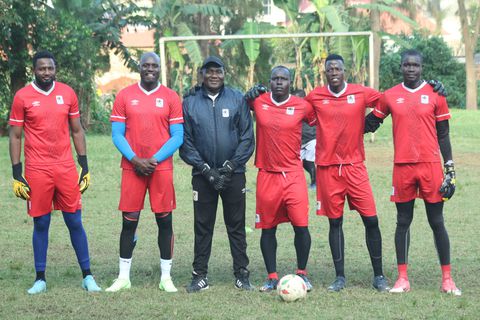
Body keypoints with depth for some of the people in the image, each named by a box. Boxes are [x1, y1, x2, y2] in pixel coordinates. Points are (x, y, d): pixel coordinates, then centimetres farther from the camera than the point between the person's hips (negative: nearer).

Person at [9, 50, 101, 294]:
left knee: (75, 222, 4)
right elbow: (15, 137, 2)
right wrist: (17, 175, -3)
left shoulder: (67, 93, 6)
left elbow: (77, 131, 12)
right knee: (41, 223, 4)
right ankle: (40, 278, 13)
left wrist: (85, 167, 8)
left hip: (66, 168, 2)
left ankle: (87, 276, 11)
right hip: (37, 170, -2)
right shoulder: (22, 97, -1)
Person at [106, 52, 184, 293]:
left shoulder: (170, 97, 3)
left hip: (161, 167, 0)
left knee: (164, 220, 2)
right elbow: (117, 134, 3)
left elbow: (177, 136, 1)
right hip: (132, 167, 0)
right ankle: (123, 277, 10)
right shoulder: (125, 96, 6)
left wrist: (155, 159, -9)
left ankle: (166, 277, 9)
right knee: (129, 221, 2)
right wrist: (135, 160, -9)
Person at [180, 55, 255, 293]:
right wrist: (205, 168, -8)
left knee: (236, 226, 5)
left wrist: (230, 166, -9)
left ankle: (242, 275, 10)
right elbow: (185, 141, 2)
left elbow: (247, 137, -1)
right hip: (203, 174, 1)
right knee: (202, 227, 4)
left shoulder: (237, 100, 1)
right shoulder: (190, 103, 4)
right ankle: (200, 276, 10)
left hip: (233, 173, -1)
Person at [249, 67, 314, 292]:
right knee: (268, 228, 6)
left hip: (293, 174, -1)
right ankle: (272, 277, 16)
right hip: (267, 175, 1)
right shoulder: (258, 102, 0)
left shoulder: (302, 106, -1)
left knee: (301, 226, -7)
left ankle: (302, 273, 11)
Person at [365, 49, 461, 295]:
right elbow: (370, 123, 17)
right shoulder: (390, 96, 6)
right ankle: (402, 278, 11)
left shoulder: (435, 95, 2)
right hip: (402, 166, 1)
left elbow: (443, 135, 4)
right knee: (403, 221, 6)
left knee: (437, 221, 2)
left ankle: (447, 278, 8)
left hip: (431, 165, -1)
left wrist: (450, 169, 1)